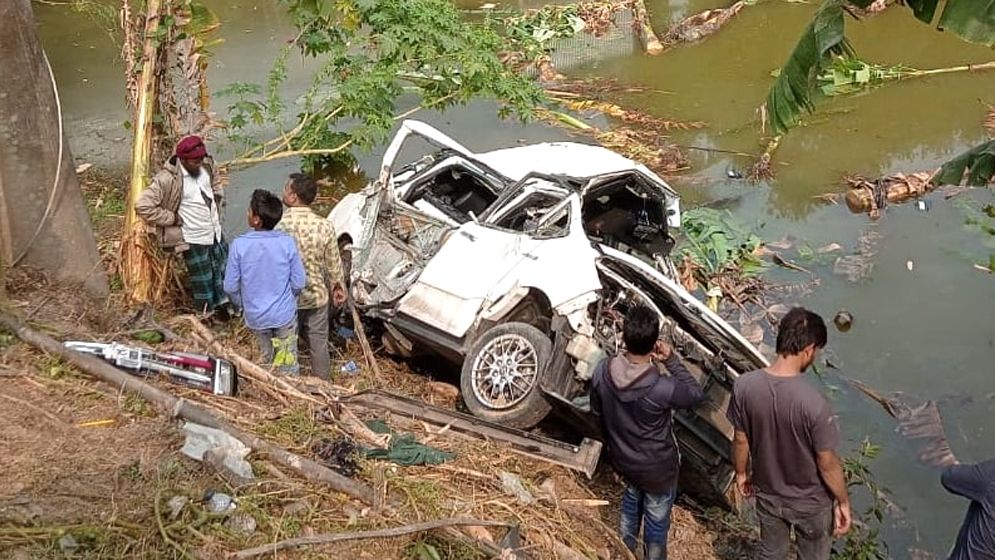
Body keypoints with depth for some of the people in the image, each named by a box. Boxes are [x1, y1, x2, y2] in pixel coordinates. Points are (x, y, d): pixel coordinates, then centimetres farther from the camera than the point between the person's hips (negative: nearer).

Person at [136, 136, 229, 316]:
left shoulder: (206, 165, -6)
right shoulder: (167, 179, -27)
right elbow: (143, 207, -26)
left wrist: (216, 205, 8)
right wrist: (173, 218, -20)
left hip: (216, 233, 7)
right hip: (194, 241, -7)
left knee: (224, 272, 22)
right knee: (203, 283, 9)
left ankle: (223, 308, 43)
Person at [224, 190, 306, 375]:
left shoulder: (239, 245, -18)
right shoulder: (287, 243, -17)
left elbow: (230, 286, -10)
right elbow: (299, 283, -10)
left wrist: (243, 304, 9)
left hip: (255, 316, 1)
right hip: (284, 314, -1)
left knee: (266, 358, 23)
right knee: (288, 363, 13)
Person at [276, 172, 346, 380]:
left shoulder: (277, 226, -20)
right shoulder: (324, 226, -15)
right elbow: (334, 265, -4)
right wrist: (339, 289, 14)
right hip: (316, 297, 1)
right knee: (319, 346, 17)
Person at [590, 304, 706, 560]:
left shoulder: (602, 371, -22)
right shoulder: (663, 388, -37)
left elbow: (597, 411, -3)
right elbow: (697, 394, -15)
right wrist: (672, 360, -15)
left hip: (622, 459, 5)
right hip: (657, 468, -5)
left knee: (631, 499, 35)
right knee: (656, 520, 21)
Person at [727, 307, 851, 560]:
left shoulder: (744, 385, -22)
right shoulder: (814, 403, -34)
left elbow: (740, 441, -6)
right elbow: (827, 463, -21)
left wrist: (741, 473, 13)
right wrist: (843, 502, -4)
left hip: (767, 495, 3)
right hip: (810, 502, -3)